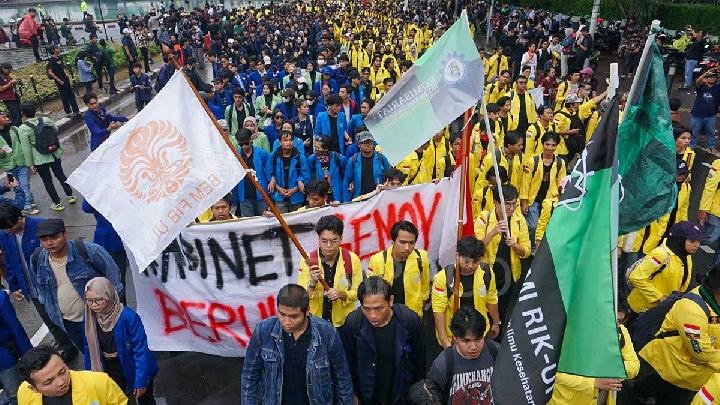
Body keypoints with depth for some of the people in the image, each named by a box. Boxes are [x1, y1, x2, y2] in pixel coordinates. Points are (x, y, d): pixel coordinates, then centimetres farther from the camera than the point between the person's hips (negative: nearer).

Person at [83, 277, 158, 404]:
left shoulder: (129, 317, -30)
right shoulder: (90, 318, -12)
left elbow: (141, 350, -26)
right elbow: (89, 349, 1)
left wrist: (141, 381, -23)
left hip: (134, 370, -4)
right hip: (111, 373, 4)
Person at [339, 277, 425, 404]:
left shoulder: (410, 320, -23)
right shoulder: (352, 323, -23)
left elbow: (418, 360, -6)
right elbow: (348, 362, -7)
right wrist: (353, 394, 0)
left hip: (403, 395, 0)